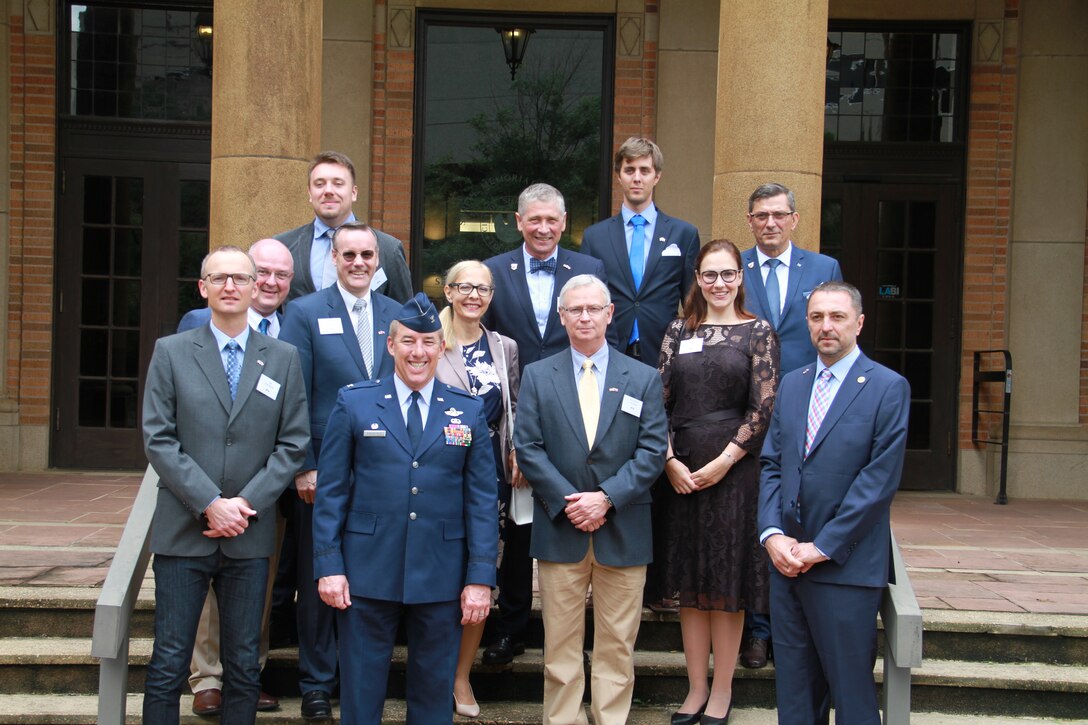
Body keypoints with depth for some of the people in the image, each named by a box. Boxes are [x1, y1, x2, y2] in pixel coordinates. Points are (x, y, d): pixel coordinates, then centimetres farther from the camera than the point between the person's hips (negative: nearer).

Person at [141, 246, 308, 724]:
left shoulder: (283, 359, 8)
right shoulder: (171, 352, 4)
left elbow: (292, 444, 4)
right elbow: (158, 440, -3)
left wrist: (246, 503, -9)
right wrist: (210, 503, -12)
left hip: (249, 536, 1)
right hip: (183, 532, -1)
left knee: (244, 665, 7)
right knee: (169, 664, 1)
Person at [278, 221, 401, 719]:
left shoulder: (398, 316, 9)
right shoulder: (305, 313, 0)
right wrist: (302, 468, -10)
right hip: (323, 473, -2)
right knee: (318, 579, 7)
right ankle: (317, 684, 20)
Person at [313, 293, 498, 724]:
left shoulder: (469, 412, 5)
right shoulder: (354, 404, 3)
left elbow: (482, 499, 3)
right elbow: (330, 491, 2)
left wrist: (480, 577, -3)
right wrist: (328, 566, -5)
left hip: (441, 576, 1)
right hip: (367, 574, -1)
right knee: (361, 689, 8)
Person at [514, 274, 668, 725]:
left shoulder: (644, 378, 7)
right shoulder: (537, 376, 7)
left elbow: (653, 451, -1)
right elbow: (528, 449, -1)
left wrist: (607, 498, -13)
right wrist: (569, 502, -12)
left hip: (623, 531, 0)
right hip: (560, 530, 0)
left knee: (617, 645, 5)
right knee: (561, 645, 5)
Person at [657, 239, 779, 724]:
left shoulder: (759, 332, 0)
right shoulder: (678, 332, 9)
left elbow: (763, 409, -6)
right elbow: (659, 401, 6)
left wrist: (722, 462, -12)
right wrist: (670, 460, -6)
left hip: (734, 471, -3)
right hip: (681, 472, 3)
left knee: (728, 582, 4)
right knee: (690, 584, 9)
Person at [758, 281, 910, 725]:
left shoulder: (888, 388, -6)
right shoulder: (791, 384, 13)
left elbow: (879, 480, -12)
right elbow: (771, 465, 10)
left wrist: (822, 548, -14)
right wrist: (772, 534, -5)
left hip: (845, 567, -5)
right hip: (786, 559, 5)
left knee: (850, 689, 2)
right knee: (793, 687, 12)